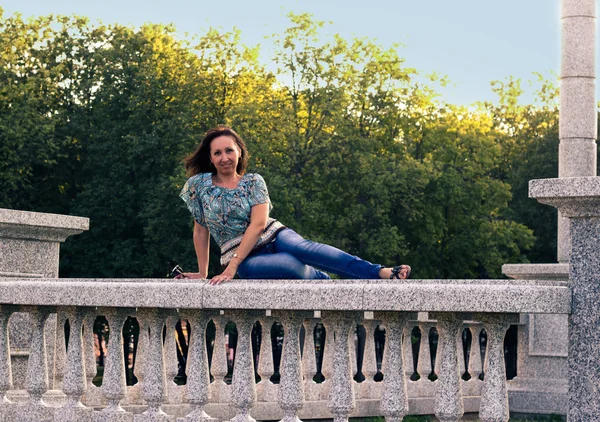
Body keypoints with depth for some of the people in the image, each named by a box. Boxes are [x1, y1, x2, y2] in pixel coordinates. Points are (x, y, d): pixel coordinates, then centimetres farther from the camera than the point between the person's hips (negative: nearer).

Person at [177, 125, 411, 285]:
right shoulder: (198, 184, 3)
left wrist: (231, 268, -18)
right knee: (293, 267, -38)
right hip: (248, 259, -1)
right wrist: (202, 273, 9)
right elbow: (201, 231, 10)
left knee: (303, 248, -35)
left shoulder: (253, 182, 2)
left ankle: (382, 272, -44)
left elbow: (258, 224, -9)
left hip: (273, 236, 1)